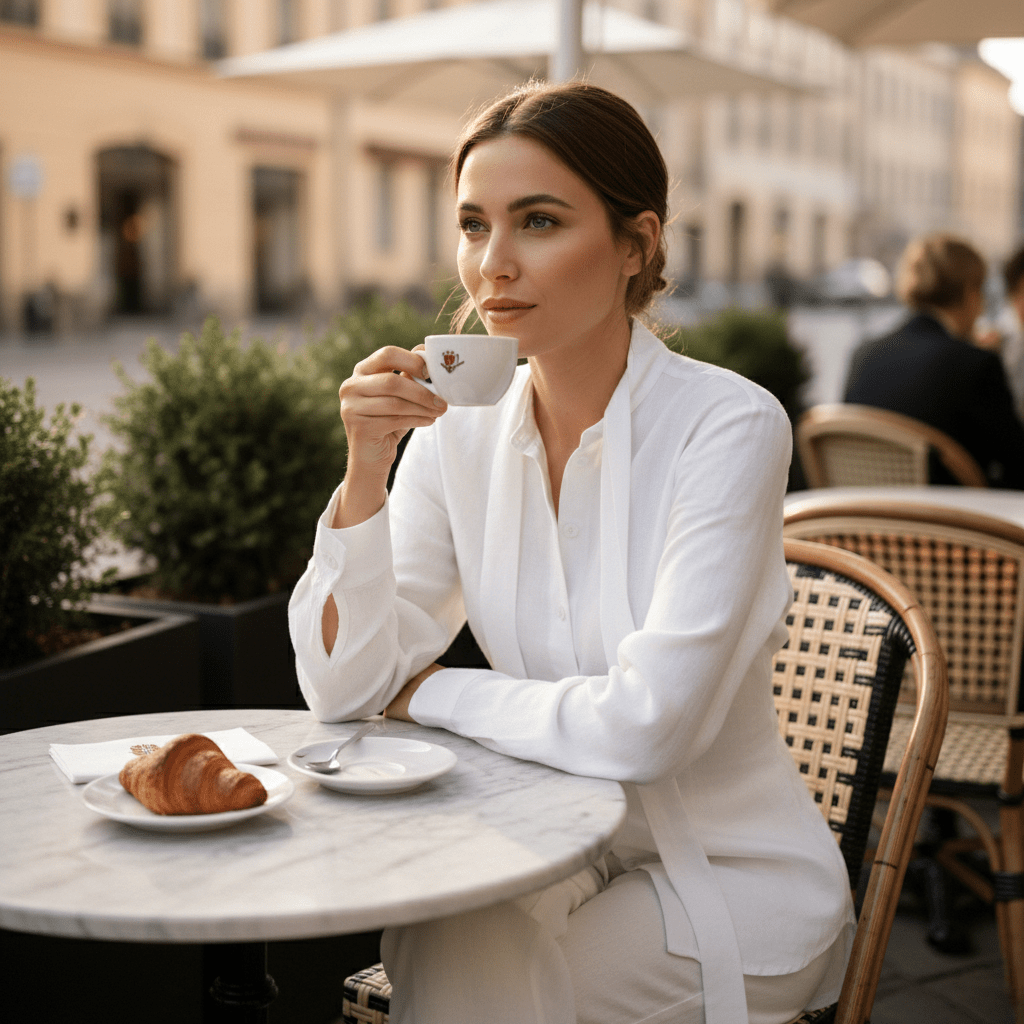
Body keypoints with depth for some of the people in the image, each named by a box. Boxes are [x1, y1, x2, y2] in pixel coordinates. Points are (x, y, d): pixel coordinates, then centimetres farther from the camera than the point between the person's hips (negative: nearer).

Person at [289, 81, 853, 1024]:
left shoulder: (729, 426, -18)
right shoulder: (461, 433, -3)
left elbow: (646, 724, -25)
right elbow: (344, 688, -6)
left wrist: (435, 693, -10)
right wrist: (365, 470, -18)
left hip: (734, 876, -3)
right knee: (425, 946, -24)